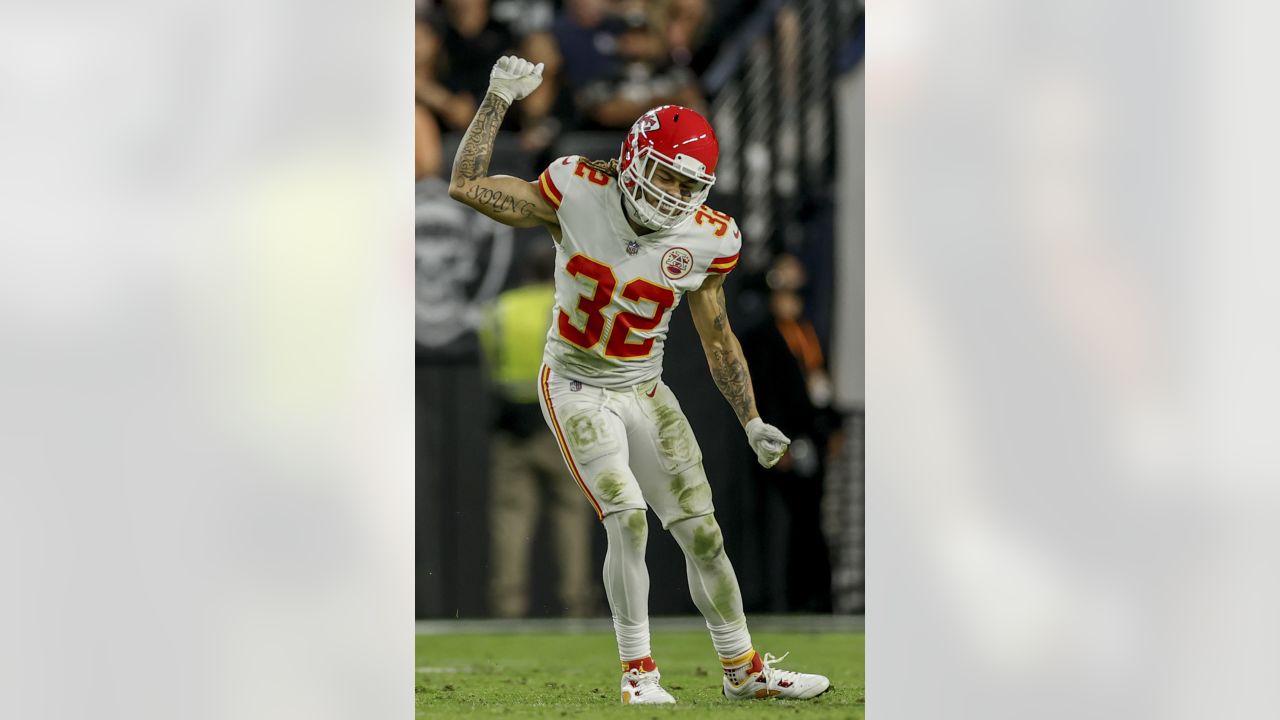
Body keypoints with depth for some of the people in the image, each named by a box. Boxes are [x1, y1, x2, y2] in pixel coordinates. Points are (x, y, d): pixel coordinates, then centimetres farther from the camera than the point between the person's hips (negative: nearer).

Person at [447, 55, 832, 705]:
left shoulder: (703, 242, -10)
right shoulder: (579, 196, -17)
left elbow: (718, 339, 3)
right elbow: (467, 187, -13)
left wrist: (751, 422, 2)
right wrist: (499, 98, -15)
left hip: (644, 392, 3)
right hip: (576, 389, -3)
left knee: (701, 529, 3)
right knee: (628, 517, -20)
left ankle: (743, 669, 18)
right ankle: (637, 671, -8)